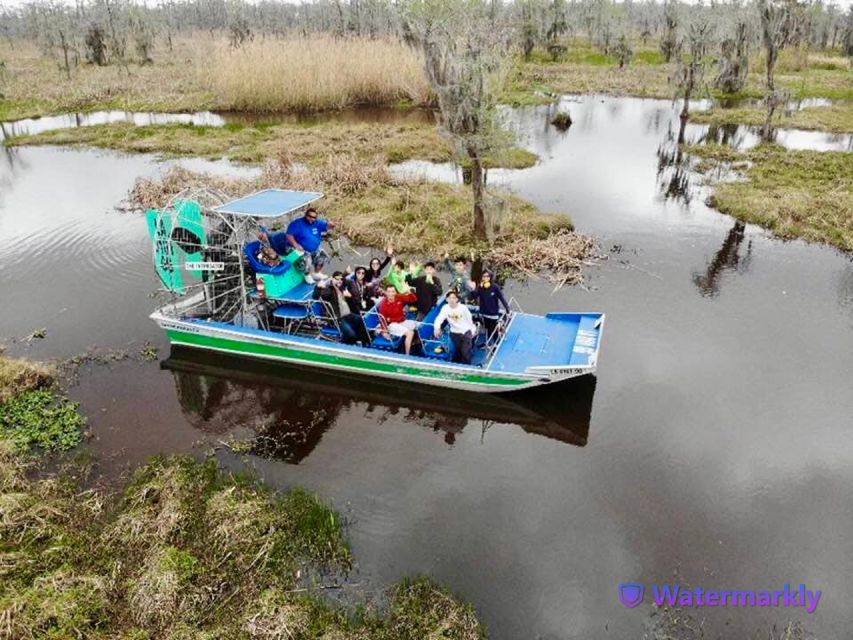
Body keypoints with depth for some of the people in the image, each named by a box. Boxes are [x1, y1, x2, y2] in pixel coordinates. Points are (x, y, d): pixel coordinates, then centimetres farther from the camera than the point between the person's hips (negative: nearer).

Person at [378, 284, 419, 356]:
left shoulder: (400, 298, -3)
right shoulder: (383, 304, -16)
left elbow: (414, 299, 1)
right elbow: (382, 318, -13)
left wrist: (410, 292, -20)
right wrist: (384, 331, -15)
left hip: (403, 322, 6)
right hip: (392, 324, -6)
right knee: (410, 333, -28)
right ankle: (407, 354, -20)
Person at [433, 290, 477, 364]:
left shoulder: (463, 308, -17)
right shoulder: (445, 308, -13)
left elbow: (470, 319, -3)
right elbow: (439, 318, -24)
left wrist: (473, 330, 8)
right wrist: (437, 328, -43)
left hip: (466, 332, -2)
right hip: (455, 333, 2)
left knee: (465, 352, -6)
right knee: (457, 352, 11)